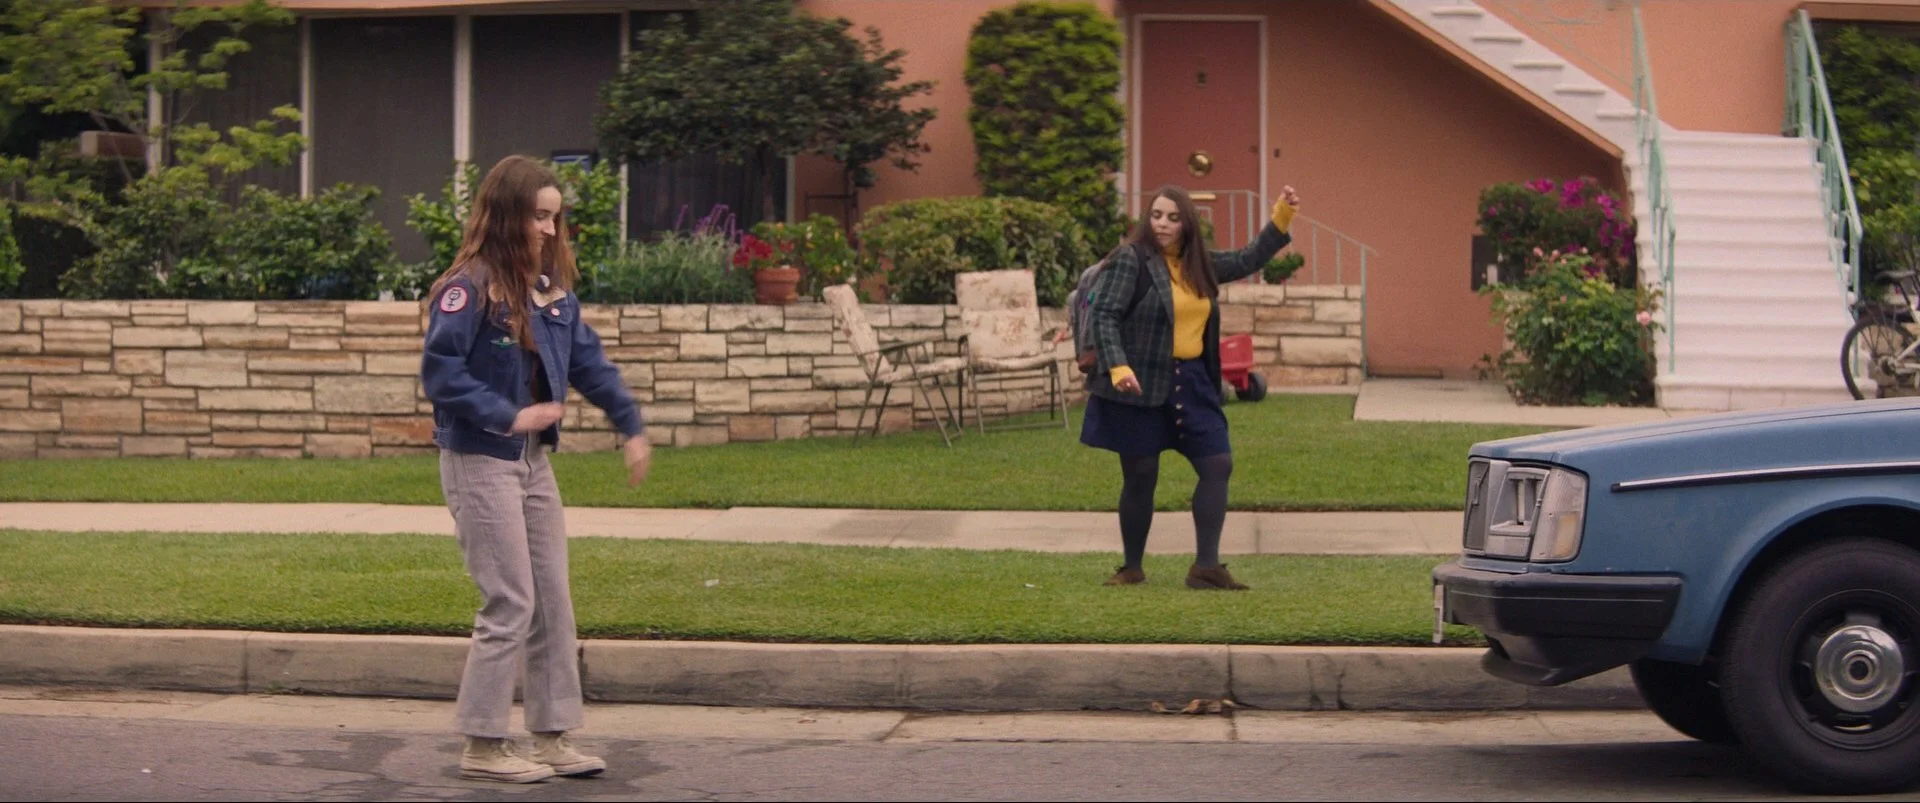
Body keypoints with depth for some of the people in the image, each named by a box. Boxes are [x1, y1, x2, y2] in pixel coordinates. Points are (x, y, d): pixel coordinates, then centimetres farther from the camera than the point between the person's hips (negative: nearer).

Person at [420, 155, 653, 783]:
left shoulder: (552, 288, 8)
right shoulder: (468, 289, -15)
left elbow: (588, 362, 13)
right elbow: (440, 374, -19)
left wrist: (632, 427, 6)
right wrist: (509, 417, -20)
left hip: (532, 461, 8)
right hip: (479, 463, -8)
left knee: (553, 603, 10)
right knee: (510, 606, -5)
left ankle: (552, 738, 19)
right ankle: (483, 747, 5)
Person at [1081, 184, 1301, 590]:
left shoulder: (1200, 264, 10)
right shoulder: (1131, 259, -10)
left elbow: (1248, 259, 24)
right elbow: (1103, 314, -14)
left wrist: (1282, 218, 16)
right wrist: (1118, 367, -26)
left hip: (1191, 382, 6)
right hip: (1142, 386, -6)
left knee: (1218, 465, 1)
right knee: (1141, 477, 2)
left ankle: (1206, 565, 5)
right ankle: (1132, 568, 17)